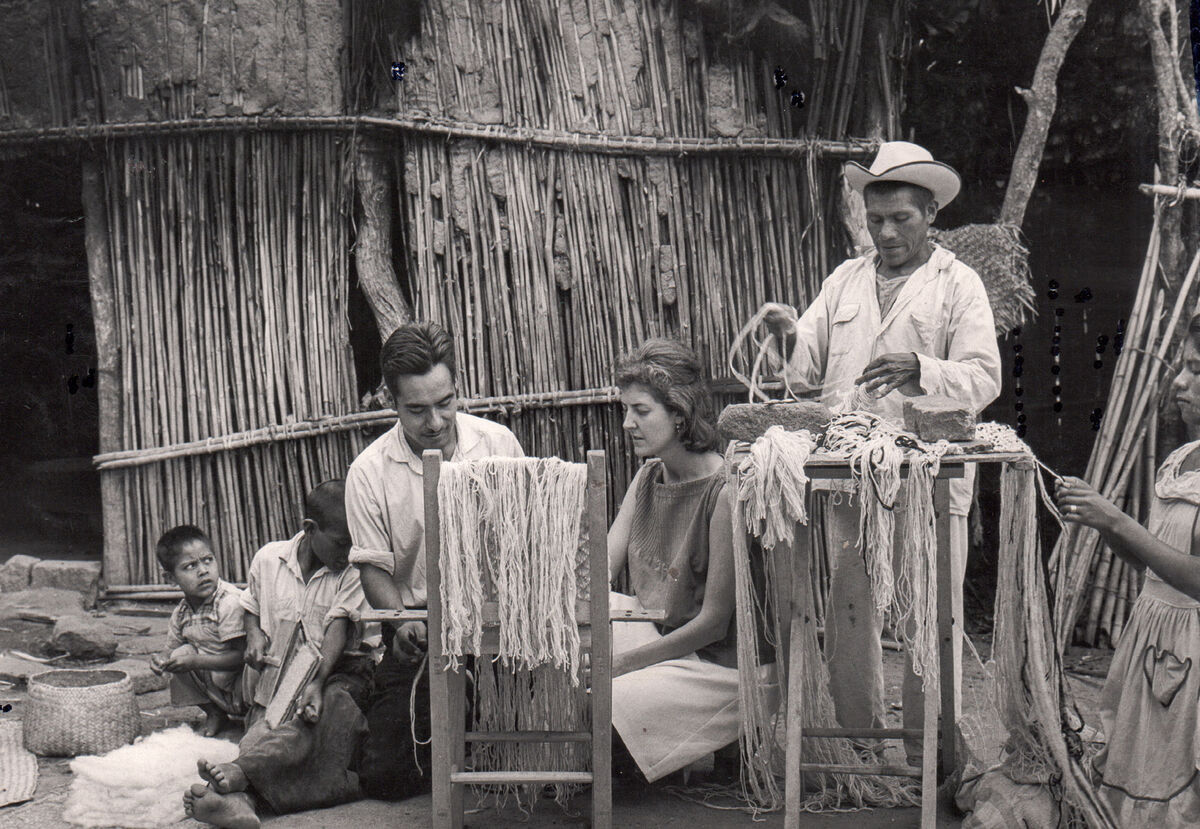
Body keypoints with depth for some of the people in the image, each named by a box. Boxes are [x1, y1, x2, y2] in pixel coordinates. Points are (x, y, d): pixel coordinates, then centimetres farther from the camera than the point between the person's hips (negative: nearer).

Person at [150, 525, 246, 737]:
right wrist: (161, 658, -13)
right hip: (214, 685, 7)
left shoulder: (231, 602, -23)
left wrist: (195, 662, -28)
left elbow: (241, 655, -26)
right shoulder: (182, 611, 1)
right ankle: (214, 713, 8)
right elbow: (173, 646, 12)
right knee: (181, 653, -9)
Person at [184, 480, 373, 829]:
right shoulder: (268, 559, 6)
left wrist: (318, 681, -28)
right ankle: (238, 798, -58)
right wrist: (254, 635, -1)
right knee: (262, 723, -29)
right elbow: (252, 607, 23)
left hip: (337, 673, -3)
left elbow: (338, 628, -12)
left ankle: (241, 771, -56)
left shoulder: (352, 572, -1)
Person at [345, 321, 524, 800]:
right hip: (419, 630, 0)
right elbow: (373, 567, 1)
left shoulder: (498, 443, -1)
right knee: (385, 777, -8)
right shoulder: (369, 473, -4)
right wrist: (403, 622, -18)